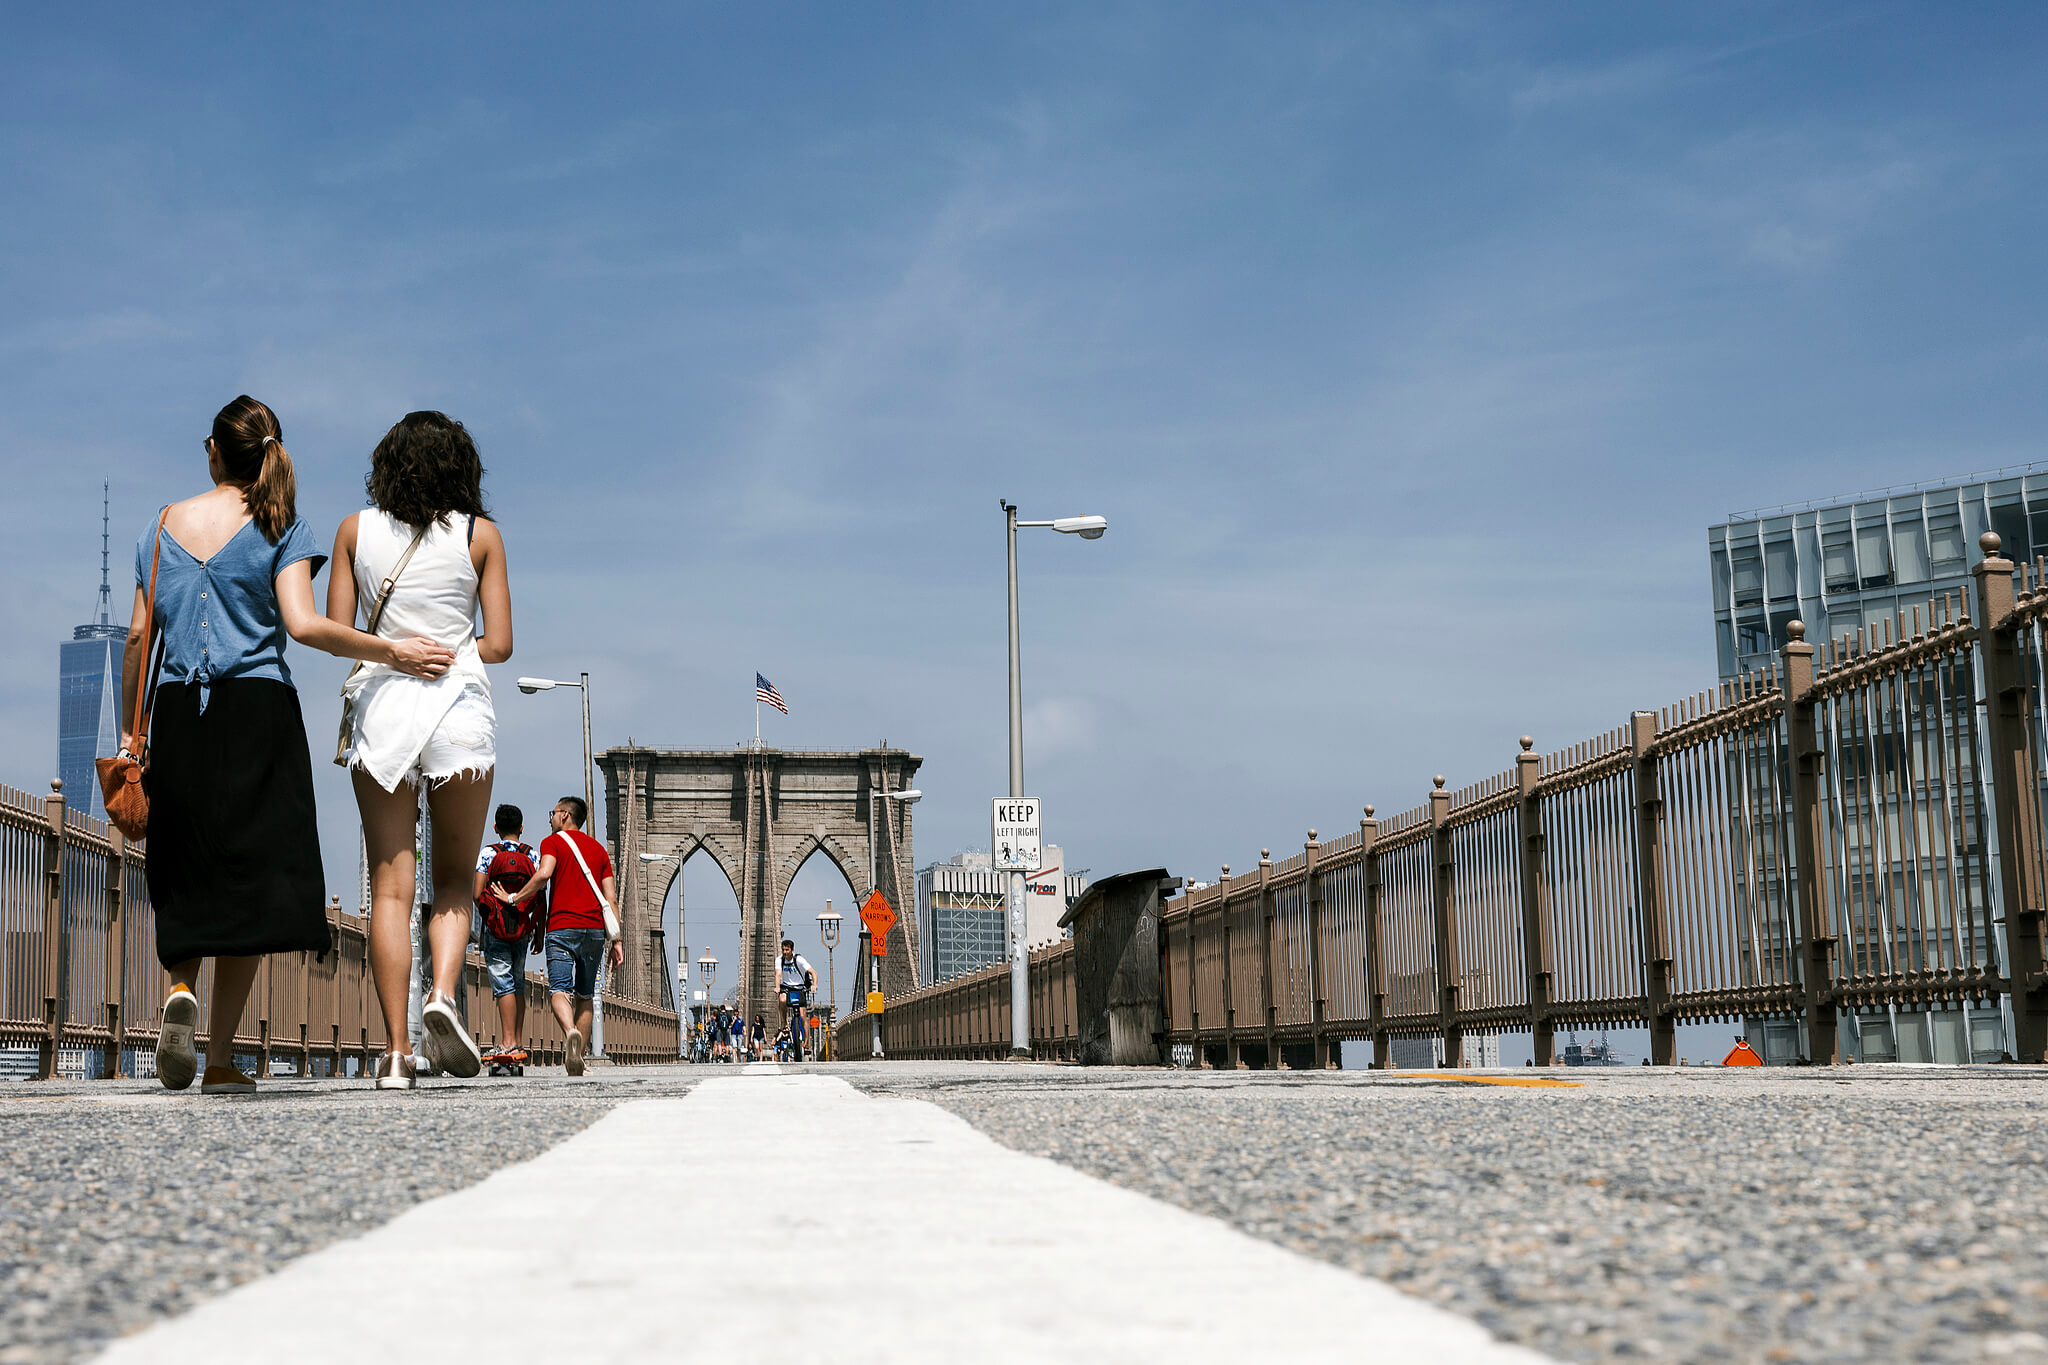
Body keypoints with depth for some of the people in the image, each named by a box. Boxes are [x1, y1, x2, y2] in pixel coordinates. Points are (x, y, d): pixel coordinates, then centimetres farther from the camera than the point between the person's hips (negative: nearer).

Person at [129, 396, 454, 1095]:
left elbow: (138, 635, 9)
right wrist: (389, 651, -5)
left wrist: (130, 726, 16)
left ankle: (180, 989, -17)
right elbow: (302, 624, -12)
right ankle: (221, 1059, -4)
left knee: (183, 877, 13)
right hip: (257, 710, -3)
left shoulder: (164, 526, 11)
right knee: (249, 879, -1)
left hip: (177, 714, 3)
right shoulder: (281, 529, 2)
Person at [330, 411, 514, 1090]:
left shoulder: (356, 531, 6)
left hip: (380, 705, 1)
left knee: (390, 886, 2)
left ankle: (395, 1051, -4)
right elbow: (499, 643, 0)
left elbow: (335, 632, 5)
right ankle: (443, 994, -14)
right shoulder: (480, 535, 3)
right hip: (459, 708, -1)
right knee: (455, 877, 12)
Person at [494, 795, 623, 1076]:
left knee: (559, 990, -12)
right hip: (594, 929, 4)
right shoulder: (599, 849, 19)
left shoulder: (553, 842, 5)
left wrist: (514, 898, -5)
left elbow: (543, 874, -17)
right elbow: (611, 899, 13)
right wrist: (616, 941, 11)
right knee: (585, 996, 12)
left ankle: (570, 1032, -40)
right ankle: (577, 1057, 12)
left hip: (562, 928, -4)